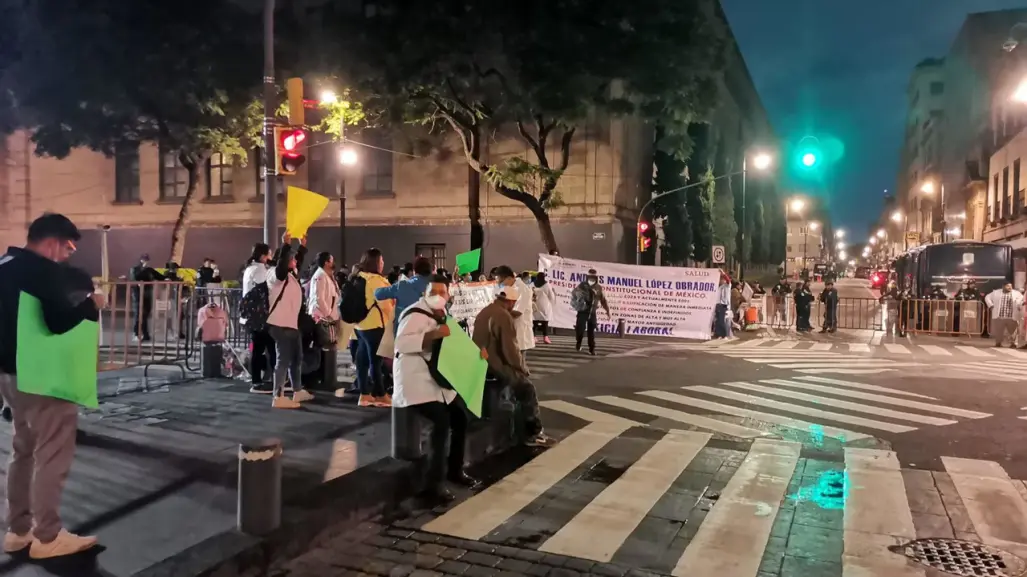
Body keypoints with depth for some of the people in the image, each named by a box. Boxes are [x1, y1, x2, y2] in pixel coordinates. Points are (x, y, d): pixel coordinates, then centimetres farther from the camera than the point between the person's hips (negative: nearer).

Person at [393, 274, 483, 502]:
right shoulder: (415, 314, -15)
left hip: (438, 380, 9)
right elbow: (401, 343, -31)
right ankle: (433, 483, -16)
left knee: (461, 418, 9)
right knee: (442, 421, -24)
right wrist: (432, 334, -39)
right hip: (415, 382, -9)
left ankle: (455, 470, 27)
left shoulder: (443, 315, 12)